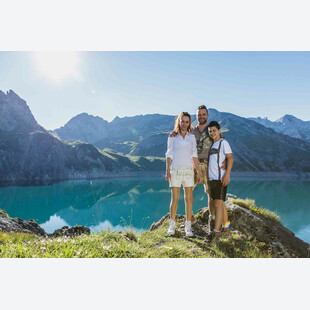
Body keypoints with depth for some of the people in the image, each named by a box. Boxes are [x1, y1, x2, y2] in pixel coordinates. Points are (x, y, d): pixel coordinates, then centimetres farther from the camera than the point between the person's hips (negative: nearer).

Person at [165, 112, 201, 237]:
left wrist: (198, 171, 1)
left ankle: (188, 227, 10)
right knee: (175, 199, -2)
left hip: (188, 170, 2)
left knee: (189, 198, 1)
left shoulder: (192, 137, 9)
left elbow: (194, 155, 7)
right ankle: (172, 225, 14)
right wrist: (167, 171, -7)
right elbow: (169, 155, 2)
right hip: (175, 170, -2)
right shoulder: (172, 137, 4)